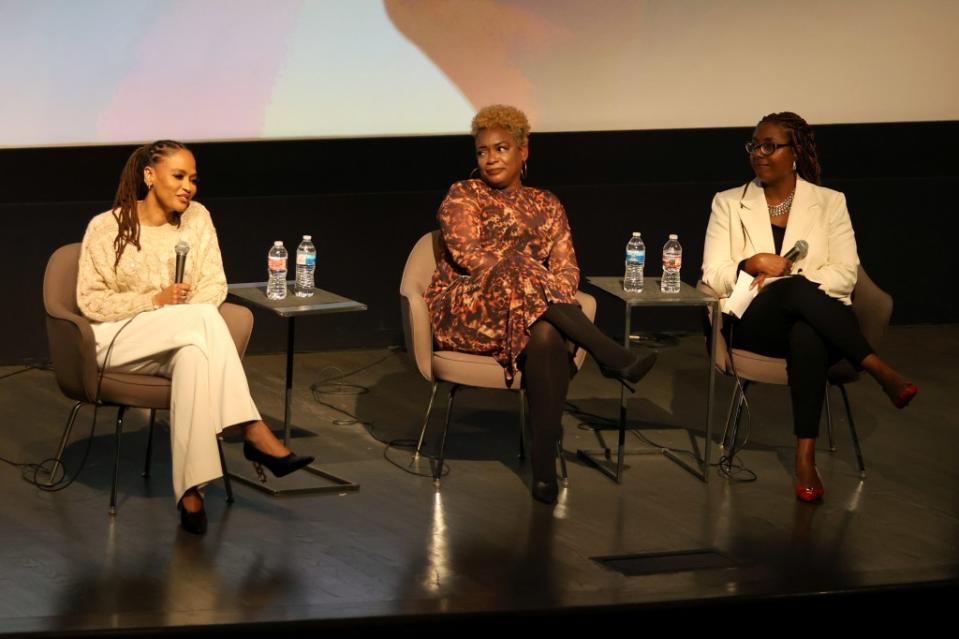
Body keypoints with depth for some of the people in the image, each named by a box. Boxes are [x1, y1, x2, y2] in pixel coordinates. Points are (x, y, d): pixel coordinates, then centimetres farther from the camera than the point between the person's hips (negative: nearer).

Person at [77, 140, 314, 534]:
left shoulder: (196, 218, 7)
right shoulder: (106, 227, -3)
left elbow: (215, 284, 5)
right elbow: (90, 301, -6)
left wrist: (190, 316, -16)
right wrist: (154, 302, -19)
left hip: (183, 341, 3)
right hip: (119, 340, -3)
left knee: (195, 354, -38)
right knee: (203, 317, -33)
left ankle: (190, 488, -44)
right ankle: (255, 434, -40)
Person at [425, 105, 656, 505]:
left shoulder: (546, 206, 18)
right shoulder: (463, 197, 7)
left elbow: (566, 266, 6)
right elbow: (467, 254, -10)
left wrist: (554, 297, -18)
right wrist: (525, 278, -21)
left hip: (528, 312, 3)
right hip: (464, 311, -3)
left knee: (546, 335, -37)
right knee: (516, 272, -36)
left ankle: (544, 464, -40)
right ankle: (611, 356, -38)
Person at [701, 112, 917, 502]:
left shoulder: (829, 202, 13)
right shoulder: (729, 203, 14)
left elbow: (845, 274, 2)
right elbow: (713, 276, 5)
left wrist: (786, 277, -12)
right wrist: (751, 265, -16)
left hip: (816, 319, 0)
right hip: (753, 321, 0)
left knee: (806, 339, -42)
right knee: (795, 290, -39)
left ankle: (806, 459, -47)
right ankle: (880, 371, -41)